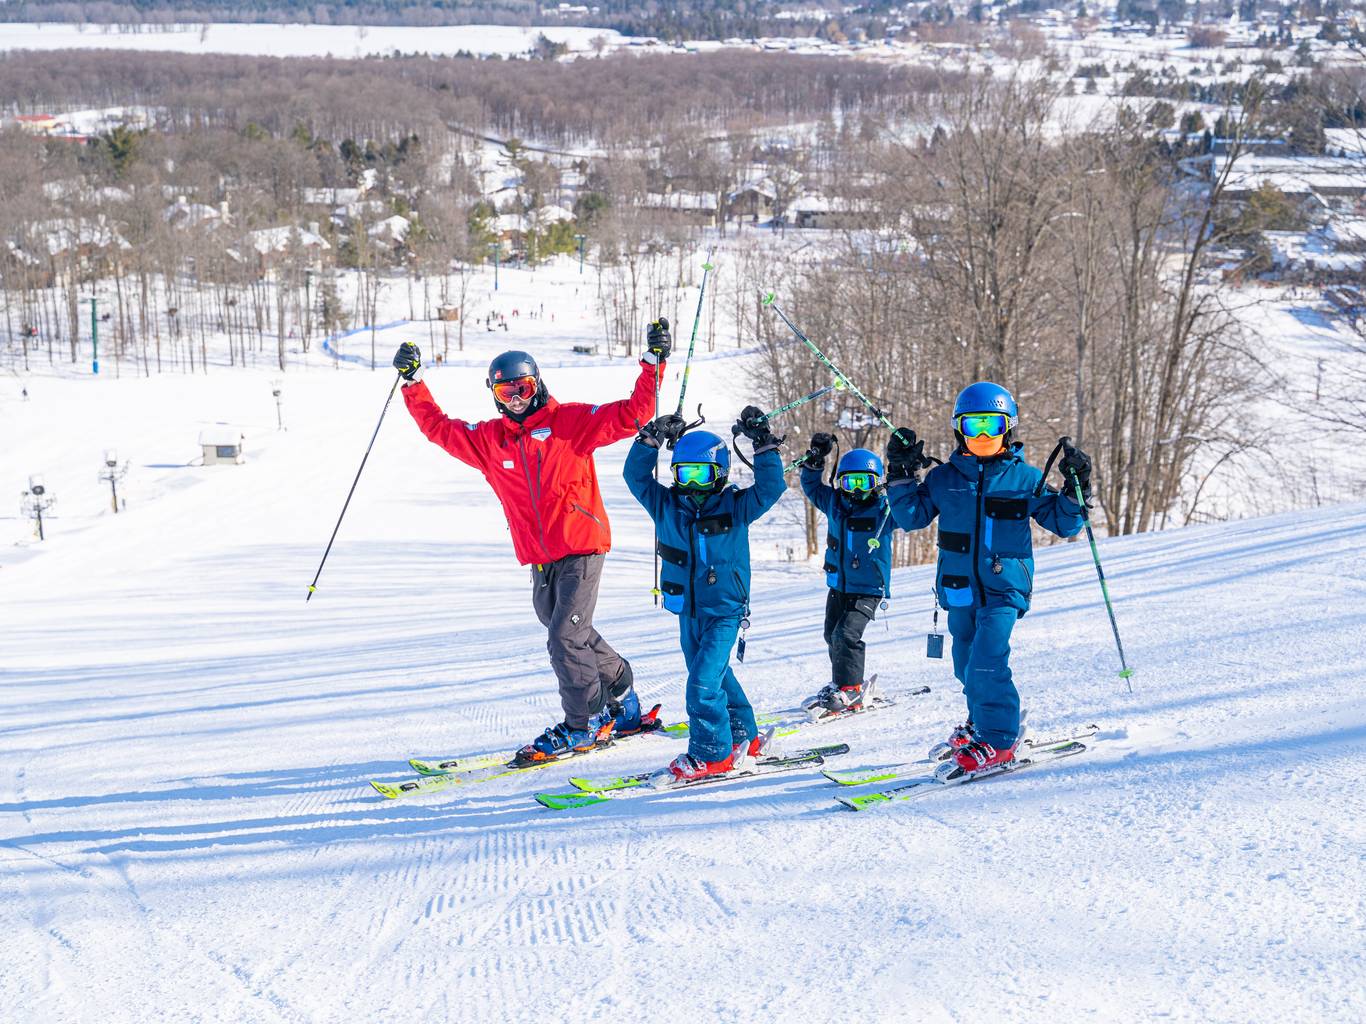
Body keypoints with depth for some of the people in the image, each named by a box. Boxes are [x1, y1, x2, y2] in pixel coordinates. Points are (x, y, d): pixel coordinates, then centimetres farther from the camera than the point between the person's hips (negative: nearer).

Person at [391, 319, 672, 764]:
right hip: (540, 560, 6)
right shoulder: (487, 440, 9)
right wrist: (413, 382, 9)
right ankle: (623, 705, 32)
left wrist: (653, 363, -15)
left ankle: (583, 726, 0)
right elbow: (439, 427, 13)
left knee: (566, 637, -12)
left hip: (582, 548, -6)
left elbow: (630, 414, -7)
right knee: (574, 636, 14)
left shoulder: (570, 421, -3)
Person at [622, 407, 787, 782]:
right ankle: (743, 737, 32)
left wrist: (763, 444, -17)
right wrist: (652, 439, -9)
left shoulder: (734, 507, -7)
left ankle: (711, 754, -6)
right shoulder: (667, 505, 2)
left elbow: (771, 487, -13)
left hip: (725, 610, -5)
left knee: (704, 681, -15)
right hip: (687, 610, 6)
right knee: (715, 676, 17)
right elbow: (635, 476, 1)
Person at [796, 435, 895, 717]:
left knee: (846, 635, -19)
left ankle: (849, 691, -10)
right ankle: (842, 684, 34)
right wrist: (814, 460, 1)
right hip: (838, 585, 6)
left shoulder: (885, 509, -11)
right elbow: (812, 486, 16)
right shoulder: (834, 503, 2)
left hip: (868, 589, -6)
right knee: (833, 635, 17)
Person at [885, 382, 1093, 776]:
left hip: (1004, 586, -4)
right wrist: (901, 475, 2)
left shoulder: (1025, 479, 2)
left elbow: (1062, 521, 7)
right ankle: (981, 723, 40)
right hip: (960, 587, 4)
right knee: (967, 666, 18)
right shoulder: (943, 479, 7)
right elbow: (910, 516, 11)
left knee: (986, 663, -19)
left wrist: (1076, 489, -9)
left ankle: (997, 741, -9)